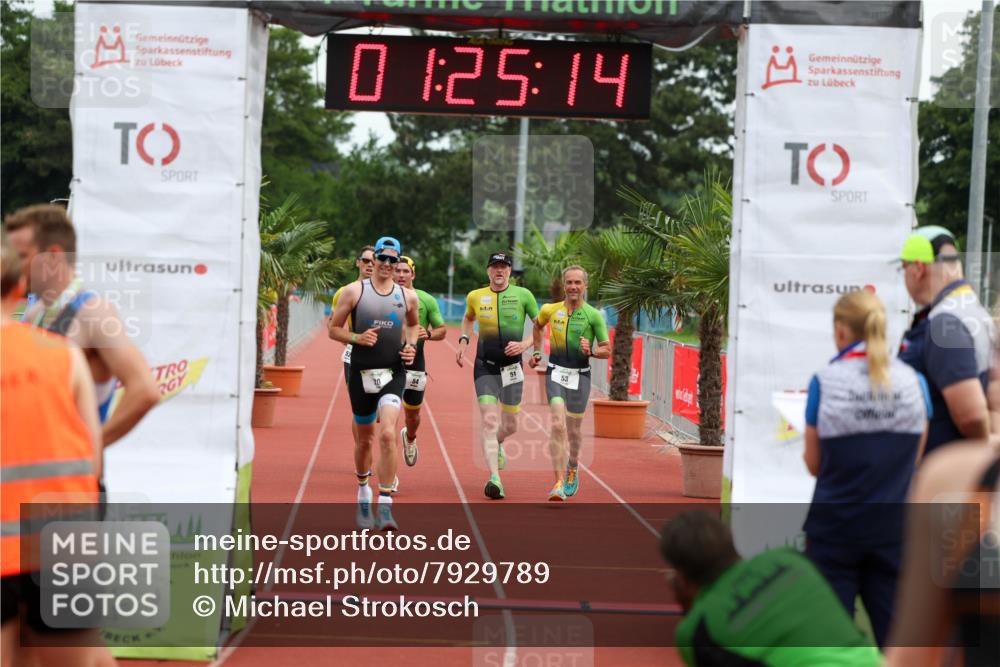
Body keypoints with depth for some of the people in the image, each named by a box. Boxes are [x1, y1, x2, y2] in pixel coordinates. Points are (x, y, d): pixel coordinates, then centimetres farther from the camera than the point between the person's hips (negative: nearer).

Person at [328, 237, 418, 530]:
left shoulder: (408, 296, 6)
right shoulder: (354, 291, -1)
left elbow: (414, 324, 24)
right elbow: (334, 329, 2)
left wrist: (411, 346, 5)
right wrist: (357, 337, -15)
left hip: (393, 374, 0)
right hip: (361, 373, 0)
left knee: (387, 434, -19)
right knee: (365, 438, 12)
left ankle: (385, 505, -18)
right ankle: (363, 491, 40)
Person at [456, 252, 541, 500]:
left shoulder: (523, 295, -2)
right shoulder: (475, 297, 4)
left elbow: (540, 325, 6)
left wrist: (526, 345, -10)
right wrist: (463, 340, 11)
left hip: (512, 367, 0)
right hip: (485, 367, 0)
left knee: (510, 426, 9)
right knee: (489, 420, -15)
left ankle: (496, 442, 46)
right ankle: (494, 478, -20)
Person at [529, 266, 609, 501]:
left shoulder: (594, 315, -5)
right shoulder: (550, 310, 2)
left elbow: (607, 350, -2)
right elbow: (537, 325, 25)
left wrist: (591, 351, -22)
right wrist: (535, 353, 19)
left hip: (580, 376, 0)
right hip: (556, 373, 0)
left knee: (574, 429, 11)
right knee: (558, 425, -17)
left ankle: (572, 467, 43)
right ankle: (559, 483, -18)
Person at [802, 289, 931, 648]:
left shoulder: (825, 383, -10)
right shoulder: (914, 383, -4)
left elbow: (814, 464, -2)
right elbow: (915, 459, 5)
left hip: (835, 527, -2)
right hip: (894, 527, 2)